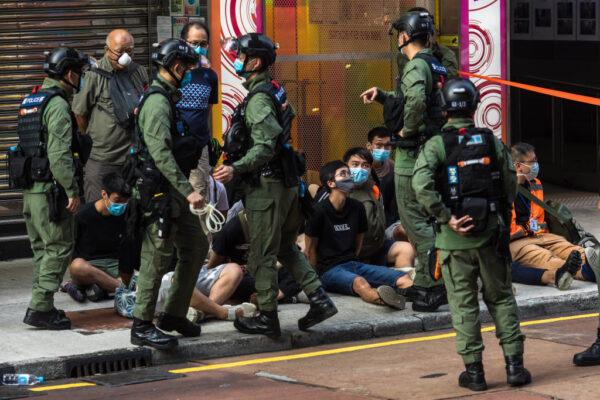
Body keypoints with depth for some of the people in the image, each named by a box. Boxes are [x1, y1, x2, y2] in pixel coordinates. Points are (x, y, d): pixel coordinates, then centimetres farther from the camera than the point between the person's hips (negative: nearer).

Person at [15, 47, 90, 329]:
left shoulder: (30, 102, 16)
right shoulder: (57, 105, -14)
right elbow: (59, 154, -21)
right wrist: (72, 190, -18)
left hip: (29, 188, 9)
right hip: (49, 189, -9)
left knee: (41, 247, 14)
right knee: (59, 247, -5)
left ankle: (42, 307, 16)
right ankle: (40, 308, -8)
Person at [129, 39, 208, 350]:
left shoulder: (169, 98, 17)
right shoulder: (157, 102, -16)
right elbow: (161, 153, -24)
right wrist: (188, 190, -26)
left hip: (175, 192, 10)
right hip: (160, 191, -10)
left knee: (196, 246, 14)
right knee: (157, 257, -6)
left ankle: (174, 315, 20)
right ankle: (142, 327, 0)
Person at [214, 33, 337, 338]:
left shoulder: (259, 98, -17)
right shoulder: (274, 91, 12)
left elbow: (265, 147, -26)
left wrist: (236, 169, -36)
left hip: (267, 185, -10)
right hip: (287, 182, 10)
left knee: (262, 254, 0)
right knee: (285, 247, 19)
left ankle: (267, 318, 6)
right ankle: (319, 299, 12)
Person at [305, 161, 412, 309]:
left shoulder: (357, 207, 10)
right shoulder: (320, 211, -7)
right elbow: (310, 248, -1)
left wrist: (353, 262, 15)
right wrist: (316, 277, 0)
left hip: (353, 263, 7)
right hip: (330, 269, -7)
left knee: (403, 279, -17)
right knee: (359, 282, -41)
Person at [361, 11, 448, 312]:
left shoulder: (416, 66, -15)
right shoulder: (437, 66, 15)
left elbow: (416, 101, -35)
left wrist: (407, 130, -21)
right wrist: (382, 95, 23)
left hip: (413, 153, -10)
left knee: (414, 219, -7)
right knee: (423, 218, 16)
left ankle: (436, 285, -10)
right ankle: (424, 282, 21)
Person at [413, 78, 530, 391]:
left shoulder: (436, 145, -7)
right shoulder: (492, 141, 2)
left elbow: (422, 186, -22)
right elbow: (510, 186, 6)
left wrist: (446, 218, -15)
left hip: (456, 238, -2)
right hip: (491, 233, 2)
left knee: (463, 304, 6)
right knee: (501, 298, 14)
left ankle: (474, 371, 8)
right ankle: (514, 364, 10)